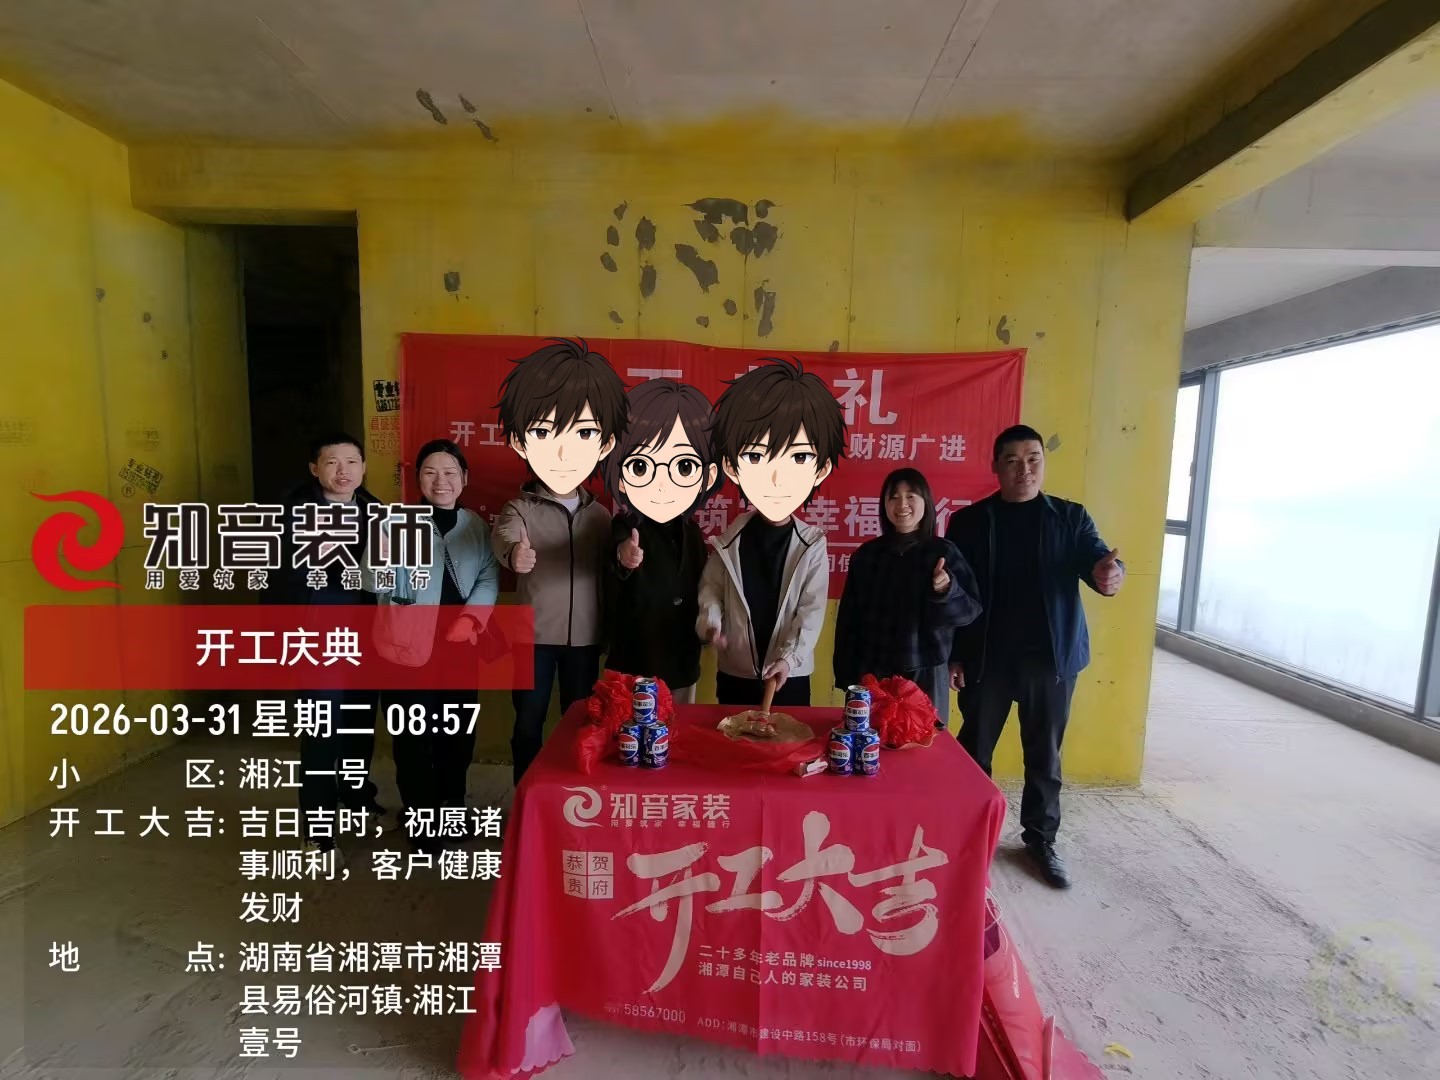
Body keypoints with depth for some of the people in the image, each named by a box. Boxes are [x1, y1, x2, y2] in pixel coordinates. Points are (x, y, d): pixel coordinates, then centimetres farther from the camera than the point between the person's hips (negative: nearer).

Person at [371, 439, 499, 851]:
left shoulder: (477, 526, 5)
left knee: (459, 732, 15)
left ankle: (451, 810, 36)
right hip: (408, 648, -3)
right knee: (412, 737, 5)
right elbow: (375, 581, -15)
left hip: (459, 647, 4)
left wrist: (471, 617, -13)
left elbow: (490, 578, 2)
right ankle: (420, 817, 26)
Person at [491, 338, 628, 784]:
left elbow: (608, 564, 5)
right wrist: (514, 554, -56)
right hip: (534, 633, -2)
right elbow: (504, 536, -31)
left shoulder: (599, 516, 1)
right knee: (529, 722, 10)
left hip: (585, 634, 3)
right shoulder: (520, 509, -10)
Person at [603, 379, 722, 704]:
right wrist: (624, 557, -62)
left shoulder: (691, 530, -1)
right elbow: (622, 549, -42)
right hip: (635, 659, -5)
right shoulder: (628, 527, -17)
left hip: (682, 658, 5)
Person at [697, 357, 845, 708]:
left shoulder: (812, 546, -10)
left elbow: (812, 611, -10)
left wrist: (788, 659, -18)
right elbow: (711, 589, 0)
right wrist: (710, 623, -19)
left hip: (791, 676, -1)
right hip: (734, 673, 1)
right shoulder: (727, 543, -8)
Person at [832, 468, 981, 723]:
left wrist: (947, 591, -24)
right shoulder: (866, 554, 4)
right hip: (872, 672, 2)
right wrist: (846, 674, 3)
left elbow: (970, 610, -4)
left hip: (926, 673, -1)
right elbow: (848, 618, 6)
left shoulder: (944, 552, -2)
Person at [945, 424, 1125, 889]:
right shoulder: (969, 521, 0)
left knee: (1045, 755, 13)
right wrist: (951, 654, -4)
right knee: (974, 750, 10)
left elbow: (1095, 559, -10)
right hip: (985, 658, 0)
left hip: (1051, 658, 1)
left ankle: (1041, 840, 30)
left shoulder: (1071, 517, 3)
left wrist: (1110, 573, -35)